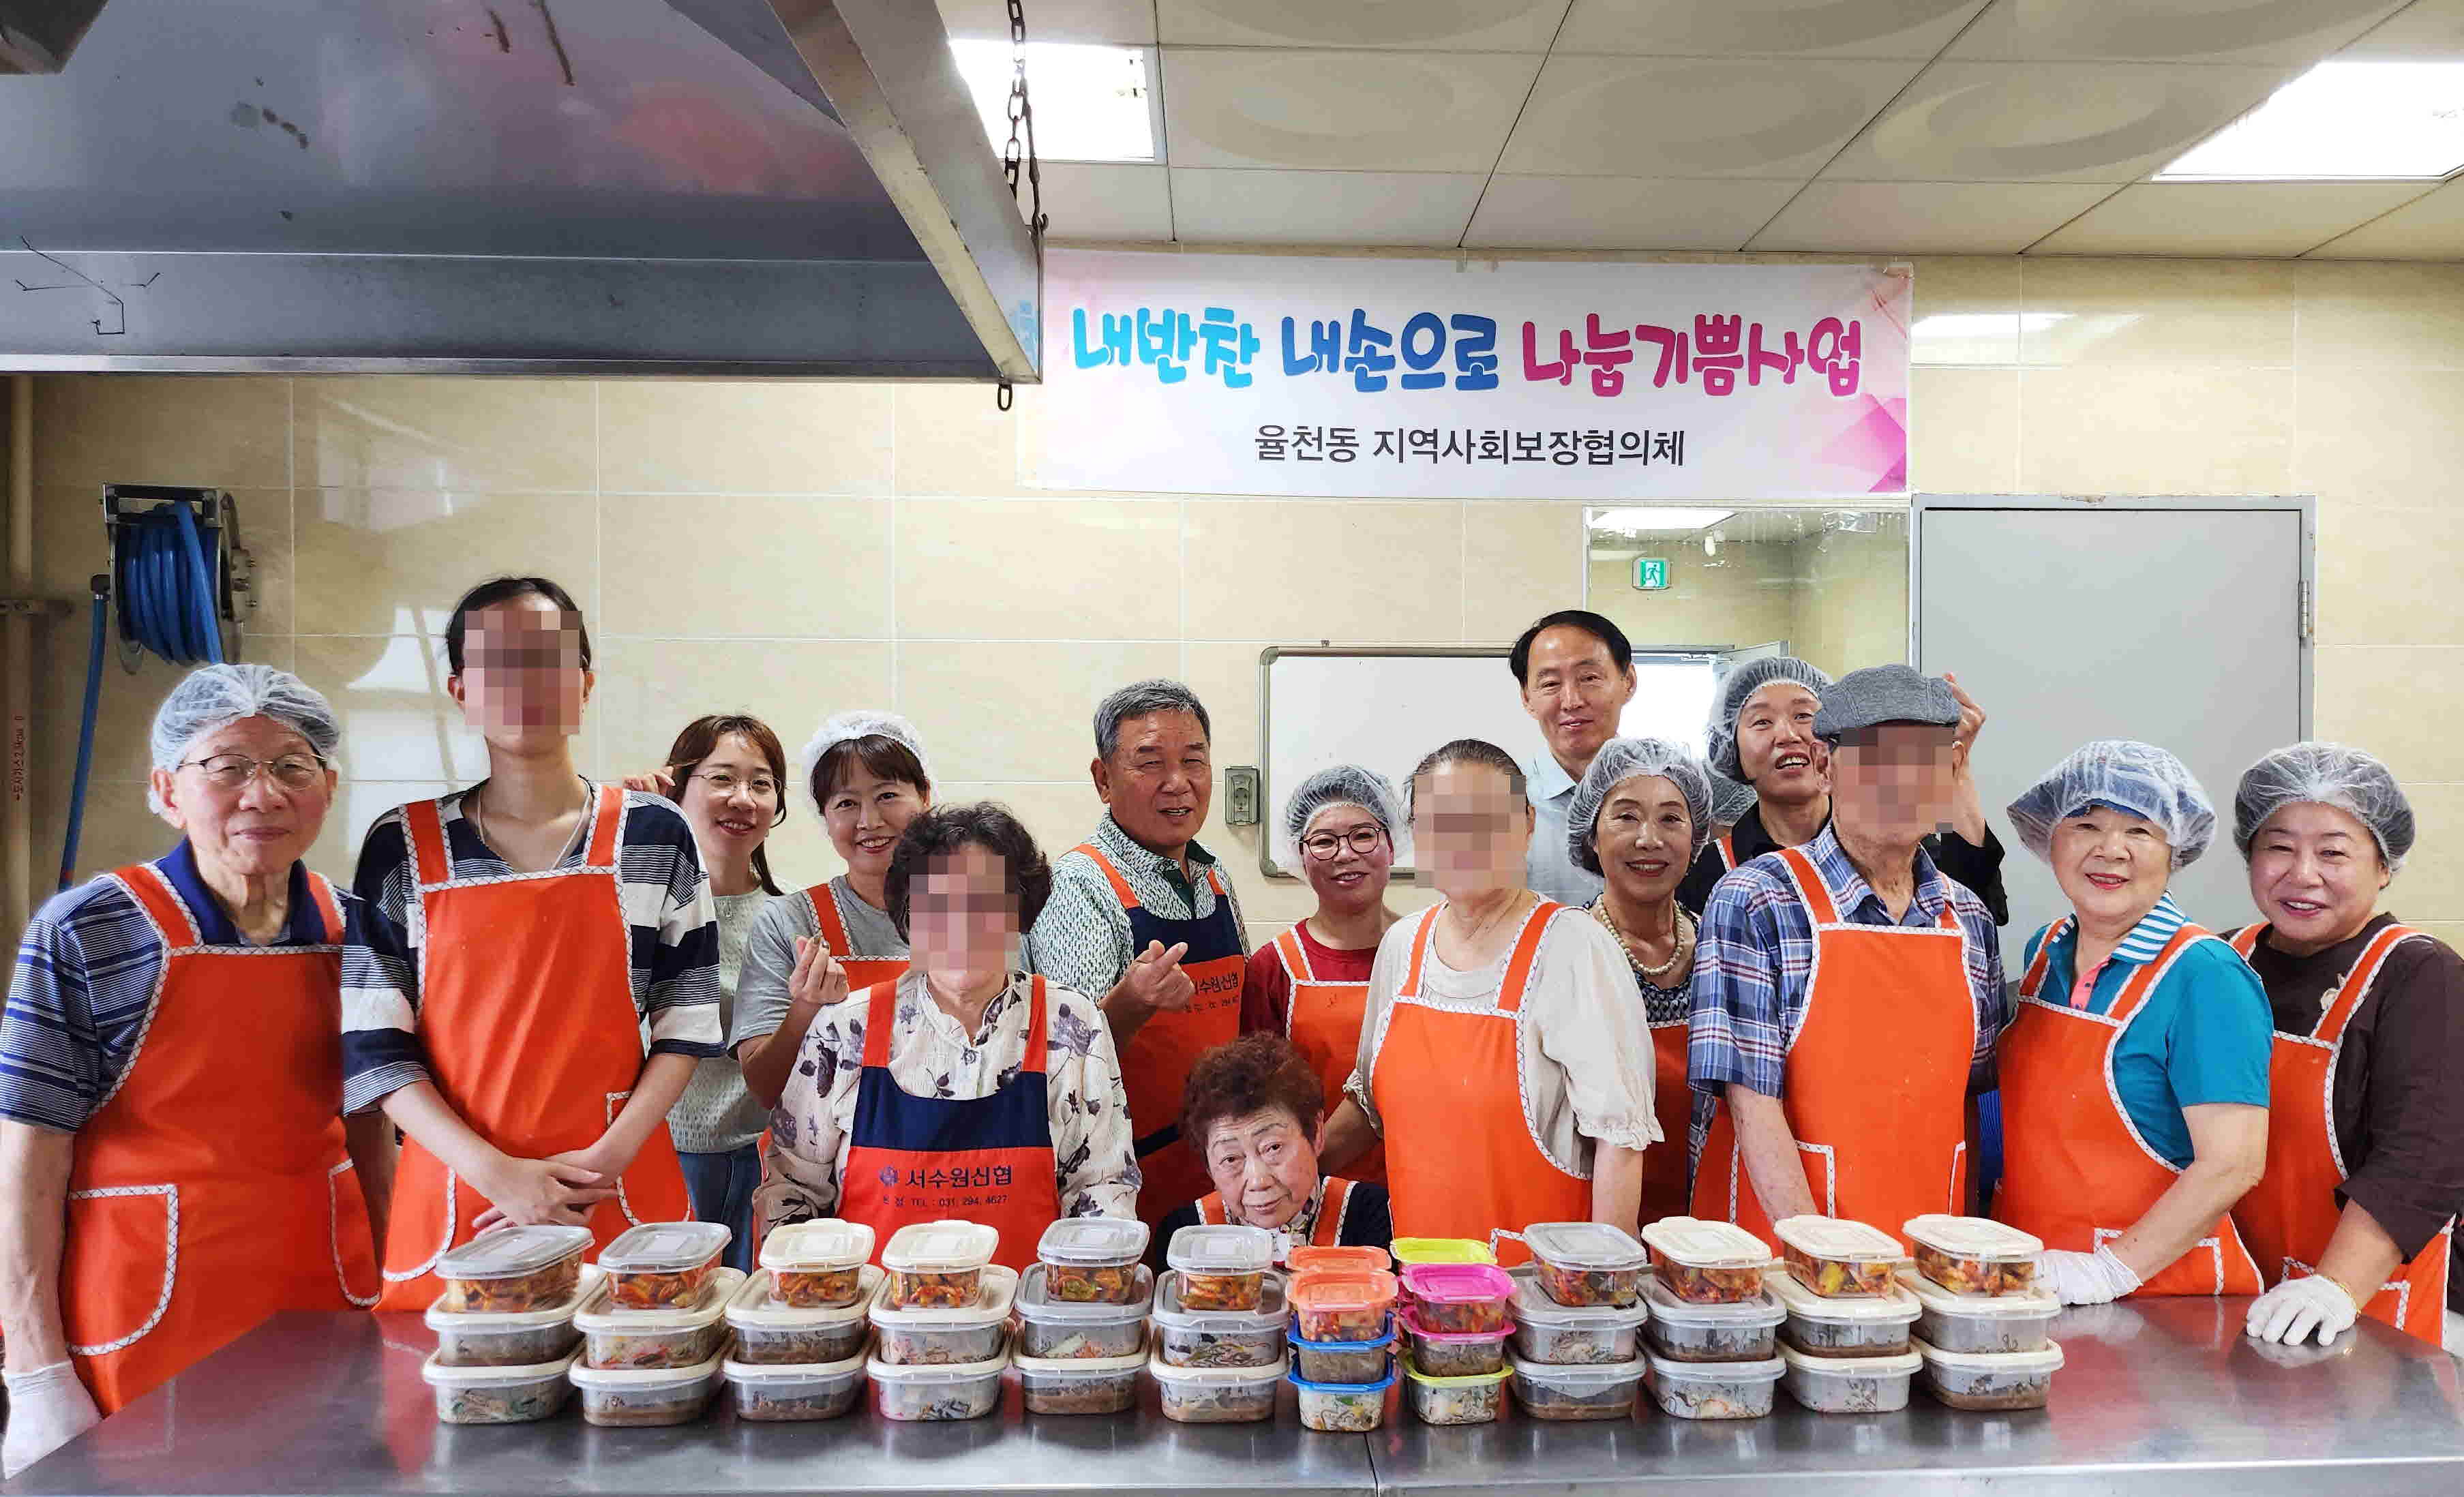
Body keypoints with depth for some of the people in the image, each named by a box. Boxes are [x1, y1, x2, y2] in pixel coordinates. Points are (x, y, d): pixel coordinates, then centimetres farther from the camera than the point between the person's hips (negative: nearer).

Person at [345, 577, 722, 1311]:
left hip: (624, 1200, 0)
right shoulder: (402, 845, 3)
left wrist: (609, 1157, -11)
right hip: (455, 1209, 0)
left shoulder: (655, 834, 2)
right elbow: (373, 1044, 0)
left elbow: (687, 1024, 3)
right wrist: (496, 1172, -12)